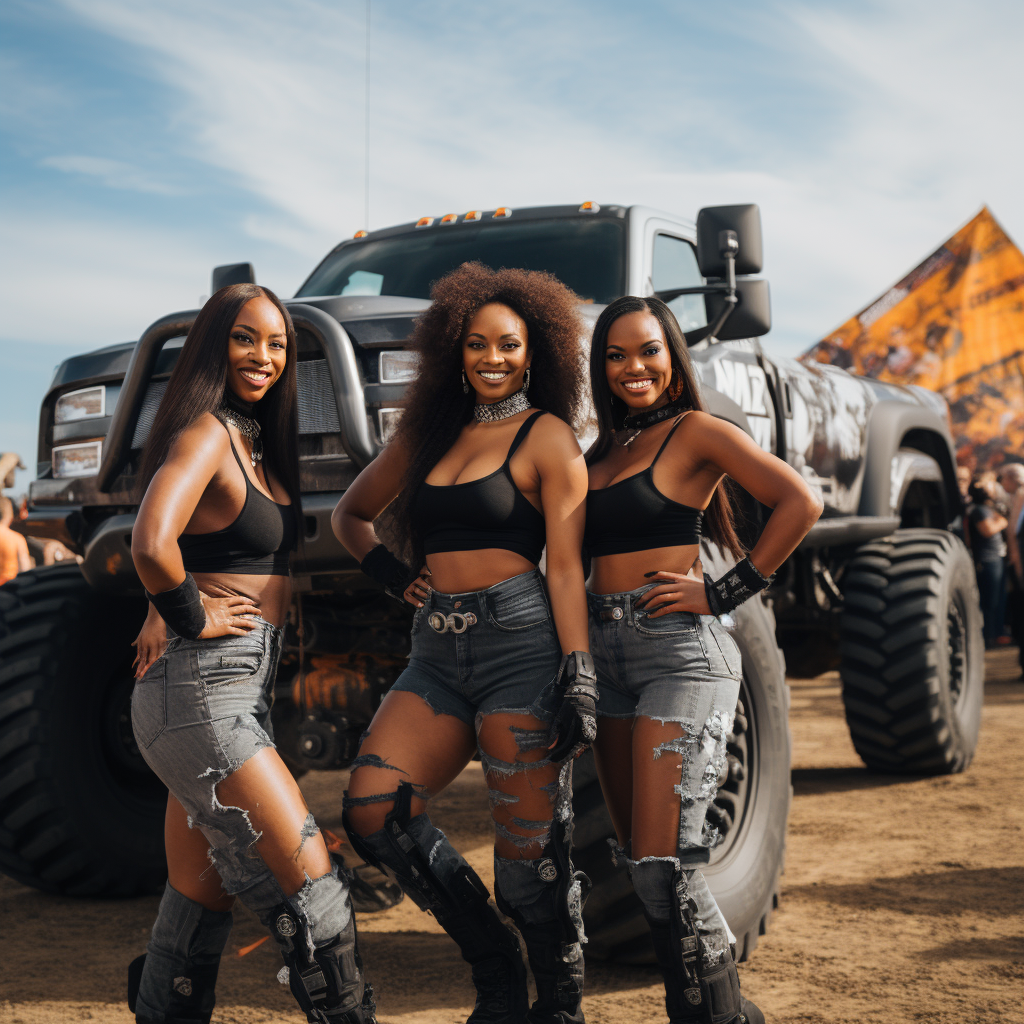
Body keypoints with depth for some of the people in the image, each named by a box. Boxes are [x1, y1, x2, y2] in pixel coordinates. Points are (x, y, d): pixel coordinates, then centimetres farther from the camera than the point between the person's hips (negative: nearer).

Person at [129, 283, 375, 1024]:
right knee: (308, 888, -8)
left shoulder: (254, 441, 15)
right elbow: (152, 544, -30)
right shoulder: (205, 434, -13)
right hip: (202, 692, -9)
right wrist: (190, 616, -14)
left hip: (239, 690, 9)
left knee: (200, 898, 16)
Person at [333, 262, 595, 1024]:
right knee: (373, 808, -9)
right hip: (437, 653, 6)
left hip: (520, 645, -5)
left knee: (530, 845, -4)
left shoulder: (547, 436, 1)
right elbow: (352, 513, 30)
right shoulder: (428, 433, 17)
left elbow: (565, 564, -6)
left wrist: (578, 672, -14)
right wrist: (392, 574, 13)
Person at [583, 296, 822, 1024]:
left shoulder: (696, 432, -3)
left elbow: (801, 502, -14)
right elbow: (576, 547, 19)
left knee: (663, 866, -12)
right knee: (638, 862, 11)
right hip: (607, 656, 8)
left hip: (680, 651, -8)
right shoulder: (603, 452, 17)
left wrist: (727, 591, -12)